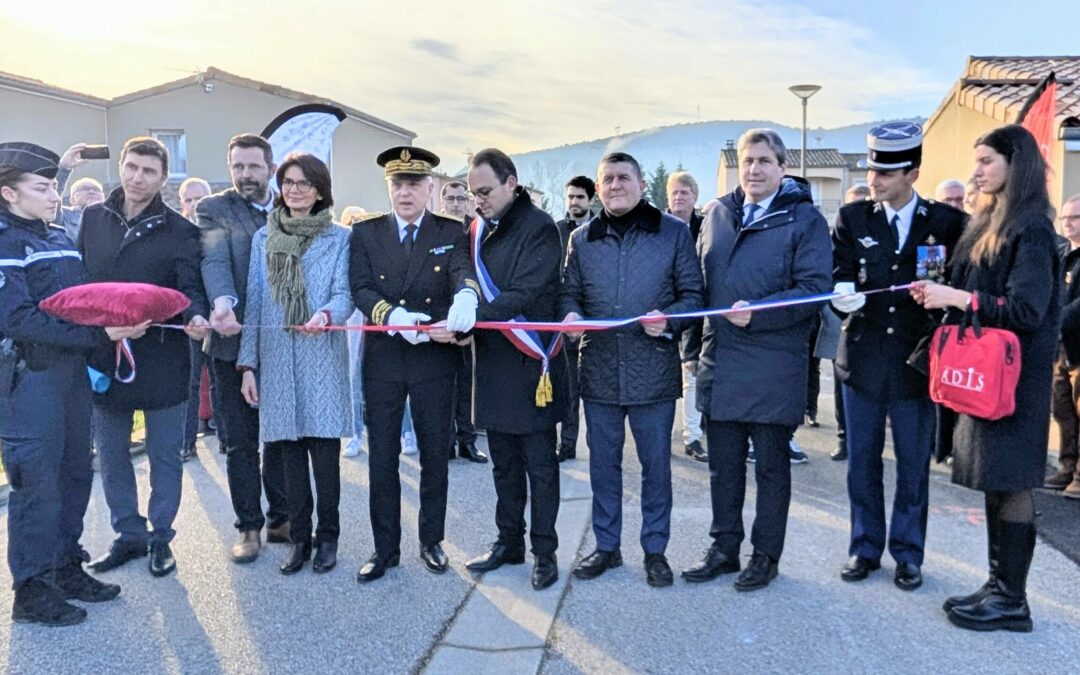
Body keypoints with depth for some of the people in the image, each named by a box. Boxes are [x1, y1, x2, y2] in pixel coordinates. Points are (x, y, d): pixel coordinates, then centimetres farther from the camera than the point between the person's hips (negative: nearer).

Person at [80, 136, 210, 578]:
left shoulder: (179, 230, -3)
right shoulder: (93, 219, 7)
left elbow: (190, 286, -9)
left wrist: (195, 317, -30)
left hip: (161, 358, -3)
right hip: (102, 355, 4)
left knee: (164, 454, 7)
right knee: (111, 454, 14)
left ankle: (161, 537, 23)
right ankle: (128, 534, 30)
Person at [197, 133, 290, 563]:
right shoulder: (213, 209, 0)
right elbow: (215, 260, -18)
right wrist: (224, 303, -37)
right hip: (235, 339, -2)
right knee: (240, 441, 7)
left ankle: (280, 518, 26)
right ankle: (249, 527, 20)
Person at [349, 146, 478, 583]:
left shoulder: (452, 233, 2)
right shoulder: (365, 234, 4)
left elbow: (463, 272, -17)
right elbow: (360, 288, -7)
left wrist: (466, 295, -41)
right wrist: (393, 316, -27)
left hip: (435, 358, 0)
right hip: (383, 361, 1)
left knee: (435, 455, 10)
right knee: (381, 458, 7)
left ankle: (432, 541, 28)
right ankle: (385, 548, 22)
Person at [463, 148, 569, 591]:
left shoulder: (538, 228, -10)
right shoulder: (478, 230, 11)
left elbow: (523, 295, -20)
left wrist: (467, 319, -27)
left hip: (530, 363, -7)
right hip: (492, 363, 7)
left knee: (540, 464, 4)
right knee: (504, 462, 16)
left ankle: (544, 551, 17)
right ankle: (509, 542, 29)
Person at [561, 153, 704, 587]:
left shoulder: (674, 232, 1)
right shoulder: (582, 238, 10)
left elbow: (693, 293, 2)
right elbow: (569, 292, 13)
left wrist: (669, 319, -17)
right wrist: (570, 314, -9)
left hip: (654, 370, -2)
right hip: (599, 371, 3)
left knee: (656, 464, 8)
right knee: (603, 464, 12)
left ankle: (655, 549, 25)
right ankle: (606, 546, 29)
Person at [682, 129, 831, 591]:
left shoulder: (805, 220, -4)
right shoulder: (718, 215, 12)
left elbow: (814, 289, -12)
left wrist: (758, 312, -24)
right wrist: (694, 340, 10)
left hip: (773, 368, -5)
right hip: (719, 362, 5)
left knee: (771, 466, 9)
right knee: (723, 464, 14)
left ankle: (765, 554, 24)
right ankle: (724, 548, 28)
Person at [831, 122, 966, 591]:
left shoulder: (947, 222, -1)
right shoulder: (852, 218, 3)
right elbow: (837, 276, -2)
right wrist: (843, 296, -23)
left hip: (917, 362, -1)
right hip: (862, 359, 1)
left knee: (914, 465, 9)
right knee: (862, 461, 11)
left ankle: (907, 554, 26)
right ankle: (865, 548, 27)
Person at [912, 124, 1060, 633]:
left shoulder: (1031, 231, -12)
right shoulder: (988, 225, 15)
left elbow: (1026, 310, -19)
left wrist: (958, 298, -19)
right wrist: (942, 295, 1)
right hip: (981, 371, 9)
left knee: (1008, 483, -2)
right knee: (993, 482, 13)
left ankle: (1012, 601, 9)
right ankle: (999, 585, 23)